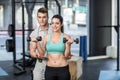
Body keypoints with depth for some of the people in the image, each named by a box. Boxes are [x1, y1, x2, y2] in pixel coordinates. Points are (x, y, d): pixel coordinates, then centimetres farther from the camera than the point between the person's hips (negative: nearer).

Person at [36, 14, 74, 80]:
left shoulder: (66, 37, -4)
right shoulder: (47, 37, 5)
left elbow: (67, 56, -8)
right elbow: (42, 53, 4)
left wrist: (68, 44, -22)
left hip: (63, 70, -2)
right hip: (49, 69, 3)